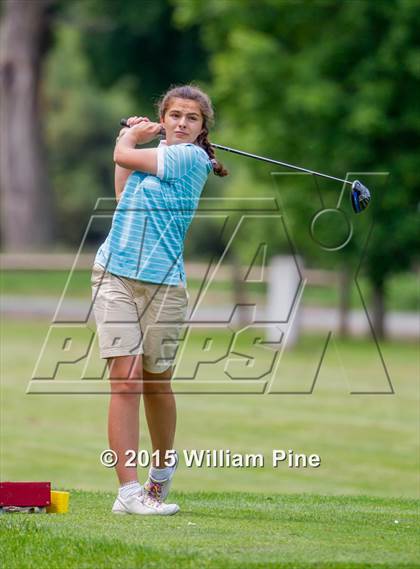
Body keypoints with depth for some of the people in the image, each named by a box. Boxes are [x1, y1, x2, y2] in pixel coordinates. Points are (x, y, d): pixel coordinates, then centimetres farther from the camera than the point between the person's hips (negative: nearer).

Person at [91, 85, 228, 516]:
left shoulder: (190, 157, -6)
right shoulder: (157, 154, 14)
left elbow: (123, 156, -4)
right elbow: (123, 194, 24)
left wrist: (130, 138, 19)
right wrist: (133, 136, 23)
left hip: (162, 284, -4)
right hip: (114, 275, 4)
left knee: (156, 383, 10)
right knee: (125, 379, -8)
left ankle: (163, 465, 36)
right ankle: (129, 490, -12)